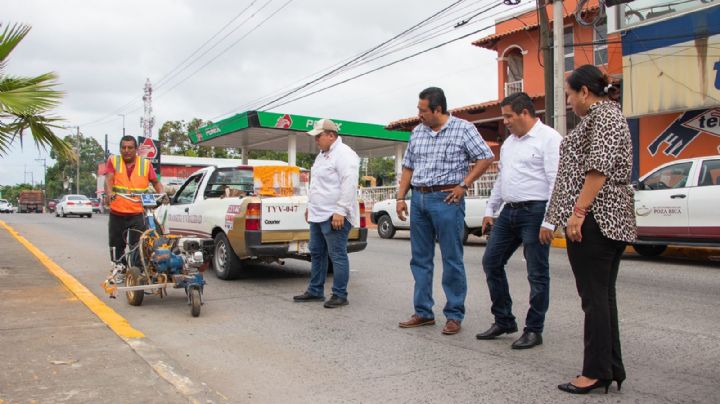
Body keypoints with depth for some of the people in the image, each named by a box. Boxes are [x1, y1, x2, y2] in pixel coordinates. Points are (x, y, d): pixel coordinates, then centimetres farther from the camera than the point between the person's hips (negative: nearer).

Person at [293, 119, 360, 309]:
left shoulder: (343, 154, -14)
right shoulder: (322, 155, 18)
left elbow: (349, 184, -22)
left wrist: (340, 211, -25)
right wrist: (310, 206, 25)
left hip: (334, 216, -10)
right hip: (318, 215, 11)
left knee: (337, 255, -3)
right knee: (316, 253, 16)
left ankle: (340, 295, 5)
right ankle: (315, 291, 26)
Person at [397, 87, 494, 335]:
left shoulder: (463, 128, -3)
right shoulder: (417, 132, 13)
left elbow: (486, 158, -4)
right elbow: (408, 167, 16)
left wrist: (464, 185, -10)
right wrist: (401, 197, 8)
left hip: (446, 200, -6)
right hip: (418, 199, 6)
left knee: (452, 260, -1)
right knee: (420, 259, 9)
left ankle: (454, 315, 9)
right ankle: (423, 312, 19)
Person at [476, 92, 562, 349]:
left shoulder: (549, 138, -8)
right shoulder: (509, 142, 17)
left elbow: (556, 182, -15)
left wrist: (549, 222, -20)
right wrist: (490, 210, 19)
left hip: (534, 213, -8)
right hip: (508, 212, 9)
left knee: (537, 273, 1)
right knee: (491, 262, 9)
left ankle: (534, 330, 14)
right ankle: (503, 321, 22)